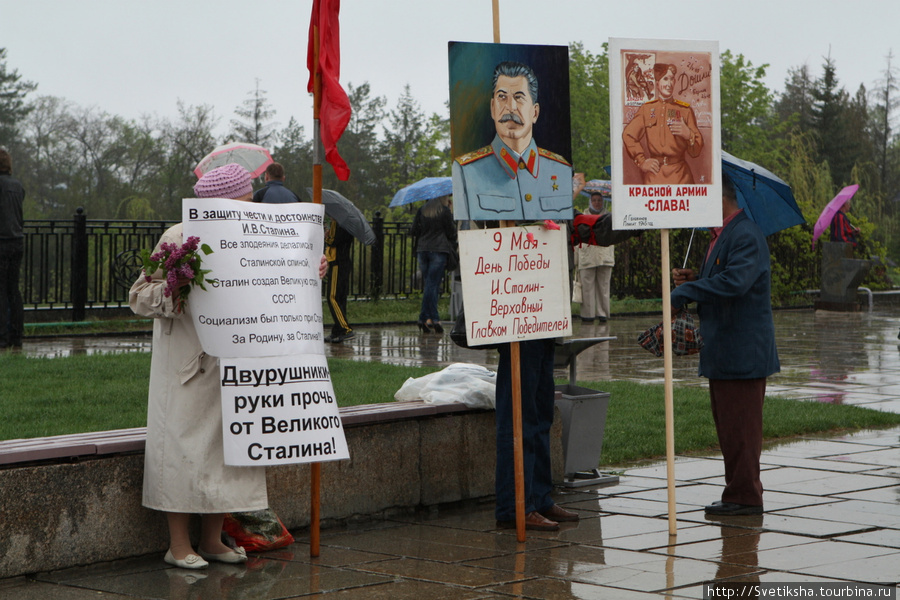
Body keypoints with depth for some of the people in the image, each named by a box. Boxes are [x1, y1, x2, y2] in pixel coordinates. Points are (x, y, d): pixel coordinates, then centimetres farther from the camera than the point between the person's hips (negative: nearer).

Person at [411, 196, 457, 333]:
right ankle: (424, 318, -8)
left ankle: (433, 319, 4)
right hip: (439, 250, -5)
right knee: (432, 284, -5)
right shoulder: (445, 211, -3)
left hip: (422, 250, 5)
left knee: (428, 284, 8)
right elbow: (451, 232, -1)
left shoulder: (421, 211, 10)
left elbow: (415, 231, 11)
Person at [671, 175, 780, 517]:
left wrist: (687, 290, -24)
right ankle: (740, 492, 22)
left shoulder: (746, 236, -17)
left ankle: (745, 497, 1)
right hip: (724, 352, 11)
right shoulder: (722, 235, 17)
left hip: (741, 353, -11)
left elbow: (735, 281, -30)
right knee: (728, 425, 15)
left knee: (739, 427, -5)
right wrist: (694, 280, 5)